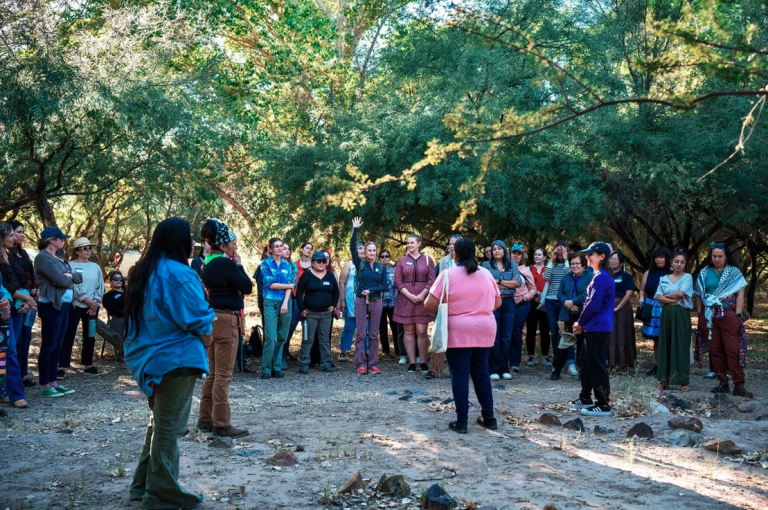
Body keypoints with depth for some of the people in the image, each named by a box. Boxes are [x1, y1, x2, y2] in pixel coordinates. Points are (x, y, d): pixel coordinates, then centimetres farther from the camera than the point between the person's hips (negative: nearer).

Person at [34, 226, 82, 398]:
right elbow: (60, 280, -19)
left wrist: (68, 275, -7)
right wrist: (69, 277, 2)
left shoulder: (58, 259, 19)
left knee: (57, 346, 11)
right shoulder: (43, 257, -9)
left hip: (64, 305, 9)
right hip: (51, 306, -9)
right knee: (48, 347, -6)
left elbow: (79, 278, 12)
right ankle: (44, 387, -2)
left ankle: (53, 382, 16)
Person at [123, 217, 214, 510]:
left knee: (159, 422, 21)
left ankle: (144, 485, 28)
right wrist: (206, 332, 2)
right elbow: (198, 321, -19)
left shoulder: (144, 271, 9)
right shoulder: (179, 274, -19)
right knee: (170, 427, 0)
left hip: (149, 356, 9)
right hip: (174, 359, -9)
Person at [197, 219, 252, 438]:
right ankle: (221, 424, -1)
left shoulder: (209, 263, 12)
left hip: (213, 318, 10)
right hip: (226, 320, -10)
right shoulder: (225, 263, -16)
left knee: (213, 373, 15)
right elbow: (247, 287, -12)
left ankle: (205, 419, 21)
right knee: (223, 375, -5)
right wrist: (239, 265, -3)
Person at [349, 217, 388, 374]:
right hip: (361, 301, -2)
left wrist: (371, 290, -12)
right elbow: (352, 247, -8)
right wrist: (355, 230, -14)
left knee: (374, 334, 5)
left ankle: (373, 364, 8)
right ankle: (361, 364, 1)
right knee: (360, 333, -1)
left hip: (376, 302, 2)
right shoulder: (360, 264, 2)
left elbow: (385, 286, 3)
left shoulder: (381, 267, 7)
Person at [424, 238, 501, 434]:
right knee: (481, 373, 15)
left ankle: (461, 421, 4)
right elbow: (497, 302, 12)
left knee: (460, 375, 2)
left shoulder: (448, 274, -9)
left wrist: (441, 314, 7)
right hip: (485, 330, 4)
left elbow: (430, 304, -11)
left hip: (458, 331, -4)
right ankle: (489, 417, 20)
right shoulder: (486, 274, 5)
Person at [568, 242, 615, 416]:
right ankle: (585, 399, 27)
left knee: (596, 365, -5)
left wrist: (580, 323, -7)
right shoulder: (601, 276, 15)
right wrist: (583, 323, 13)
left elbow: (593, 305, -20)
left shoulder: (601, 277, -17)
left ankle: (603, 405, 0)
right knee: (585, 361, 18)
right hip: (594, 327, 11)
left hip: (597, 328, -11)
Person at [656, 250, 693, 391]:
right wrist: (672, 300, -13)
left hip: (681, 315, -4)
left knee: (681, 346, -3)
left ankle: (684, 381, 1)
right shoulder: (664, 279, 12)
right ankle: (664, 379, 10)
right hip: (666, 314, 4)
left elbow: (681, 293, -13)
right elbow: (658, 297, 1)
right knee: (665, 346, 4)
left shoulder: (687, 277, 1)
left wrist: (665, 296, 0)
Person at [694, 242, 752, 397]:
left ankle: (739, 385, -5)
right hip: (709, 316, 3)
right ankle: (722, 382, 13)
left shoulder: (734, 272, 4)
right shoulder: (704, 273, 9)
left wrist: (738, 314, -8)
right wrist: (699, 314, 3)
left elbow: (740, 294, 0)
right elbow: (699, 295, 10)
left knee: (733, 350, -6)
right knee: (715, 350, 5)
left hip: (728, 315, -3)